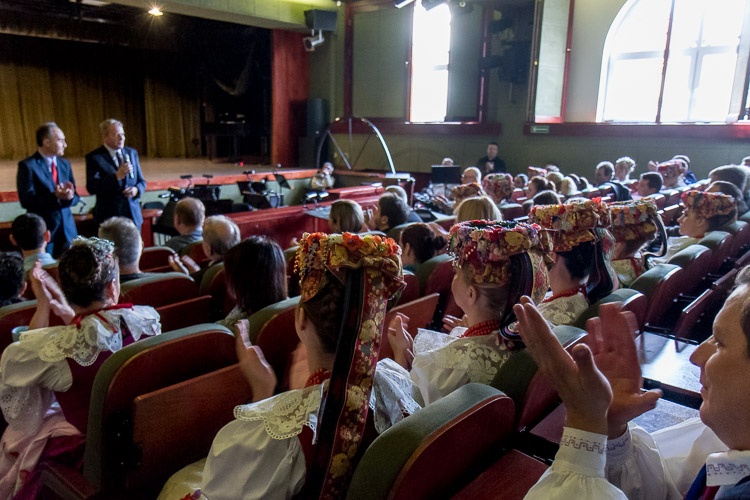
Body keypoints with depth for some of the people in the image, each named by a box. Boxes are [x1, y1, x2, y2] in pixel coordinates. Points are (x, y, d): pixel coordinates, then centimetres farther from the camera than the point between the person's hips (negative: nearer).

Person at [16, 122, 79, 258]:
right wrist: (55, 196, -28)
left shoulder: (65, 164, 10)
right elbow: (26, 200, -16)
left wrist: (70, 196, -15)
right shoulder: (27, 165, -8)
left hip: (67, 229, 5)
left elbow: (75, 197, 9)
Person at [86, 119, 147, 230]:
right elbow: (91, 188, -14)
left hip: (133, 214, 4)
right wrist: (117, 176, -24)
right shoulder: (94, 157, -5)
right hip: (109, 216, -4)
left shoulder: (132, 153, 10)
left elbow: (141, 182, 15)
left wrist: (136, 190, -9)